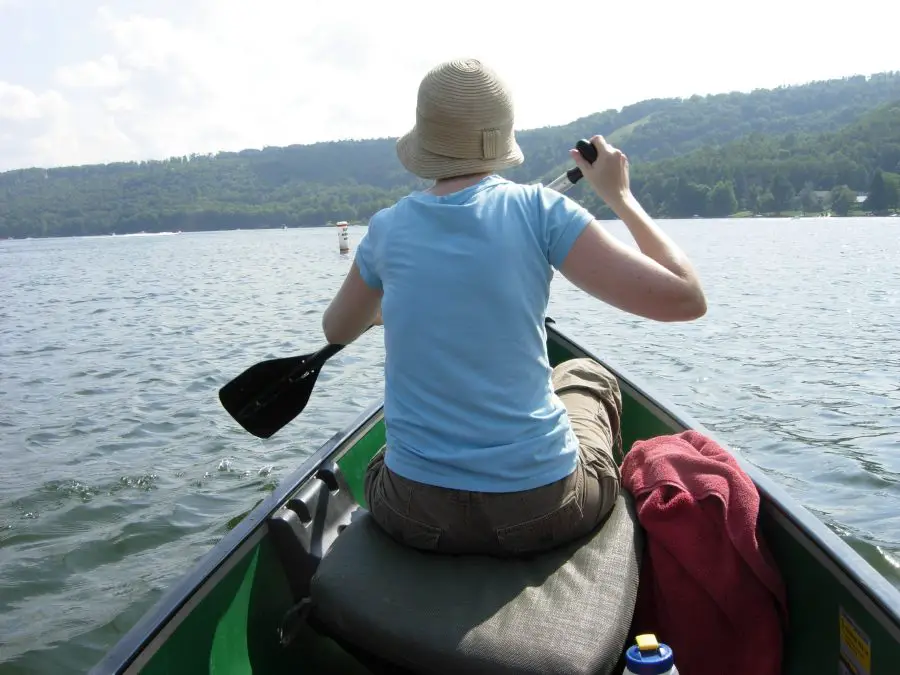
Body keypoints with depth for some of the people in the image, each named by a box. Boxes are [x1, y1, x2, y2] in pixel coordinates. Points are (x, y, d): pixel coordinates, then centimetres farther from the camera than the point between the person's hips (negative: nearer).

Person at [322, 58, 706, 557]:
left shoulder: (387, 228, -2)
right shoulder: (539, 210, -11)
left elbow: (337, 330, 17)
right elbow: (686, 299, -12)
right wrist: (619, 195, 1)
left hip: (413, 516, 2)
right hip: (542, 514, -1)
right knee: (588, 375, 30)